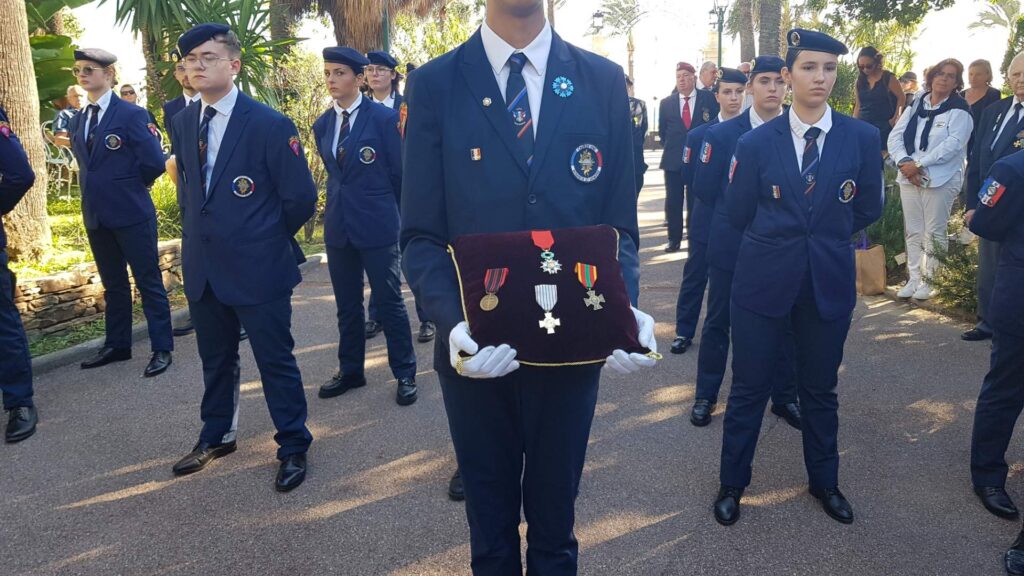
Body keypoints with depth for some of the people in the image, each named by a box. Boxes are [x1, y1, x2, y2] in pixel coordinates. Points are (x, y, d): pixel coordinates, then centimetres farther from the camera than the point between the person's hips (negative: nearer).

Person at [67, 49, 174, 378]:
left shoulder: (132, 114, -8)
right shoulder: (77, 122, 13)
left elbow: (154, 163, -13)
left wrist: (128, 188, -1)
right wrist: (101, 188, 11)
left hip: (131, 214, -7)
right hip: (96, 215, 7)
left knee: (148, 281, -1)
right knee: (112, 284, 15)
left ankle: (162, 348, 5)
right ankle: (117, 345, 25)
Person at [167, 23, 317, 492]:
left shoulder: (270, 125, -13)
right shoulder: (183, 124, 7)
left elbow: (300, 198, -10)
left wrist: (266, 240, 0)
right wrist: (201, 235, 12)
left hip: (258, 269, -6)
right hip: (202, 268, 6)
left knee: (275, 361, 4)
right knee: (215, 359, 20)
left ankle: (293, 448, 19)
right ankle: (216, 437, 38)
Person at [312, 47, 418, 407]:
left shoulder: (384, 118, -8)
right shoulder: (322, 124, 9)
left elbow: (400, 173, -3)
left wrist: (402, 218, 3)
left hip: (378, 225, -5)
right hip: (338, 226, 5)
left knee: (389, 300, 2)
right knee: (346, 304, 13)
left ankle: (405, 374, 15)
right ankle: (350, 370, 27)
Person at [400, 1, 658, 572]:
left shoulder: (603, 81, 1)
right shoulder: (434, 84, -3)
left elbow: (618, 224, 2)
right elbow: (421, 234, -5)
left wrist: (625, 309, -17)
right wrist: (455, 322, -23)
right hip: (477, 348, 0)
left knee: (554, 523, 21)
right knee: (490, 527, 21)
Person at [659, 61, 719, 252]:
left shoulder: (708, 98, 0)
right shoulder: (666, 103, 6)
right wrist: (670, 147, 11)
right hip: (673, 160, 2)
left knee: (696, 201, 5)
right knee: (673, 202, 3)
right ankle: (674, 239, 12)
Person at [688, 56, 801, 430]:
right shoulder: (722, 134, -4)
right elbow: (704, 188, 0)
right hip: (731, 244, -1)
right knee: (718, 321, 9)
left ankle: (785, 398, 25)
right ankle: (705, 396, 22)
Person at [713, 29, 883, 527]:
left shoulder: (862, 138, -1)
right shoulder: (756, 142, -5)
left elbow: (867, 209, 9)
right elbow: (739, 214, 3)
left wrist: (825, 237, 13)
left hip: (830, 281, 2)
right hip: (763, 280, -1)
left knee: (820, 388, 16)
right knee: (749, 387, 8)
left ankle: (824, 482, 36)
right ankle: (732, 483, 25)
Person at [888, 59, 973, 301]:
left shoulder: (959, 110, -3)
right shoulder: (915, 106, 12)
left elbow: (953, 144, -15)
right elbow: (895, 136, 4)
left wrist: (919, 164, -19)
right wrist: (904, 162, -13)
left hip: (940, 179, -5)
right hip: (909, 178, 5)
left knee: (933, 232, -2)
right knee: (913, 231, 8)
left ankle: (927, 280, 6)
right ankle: (914, 278, 15)